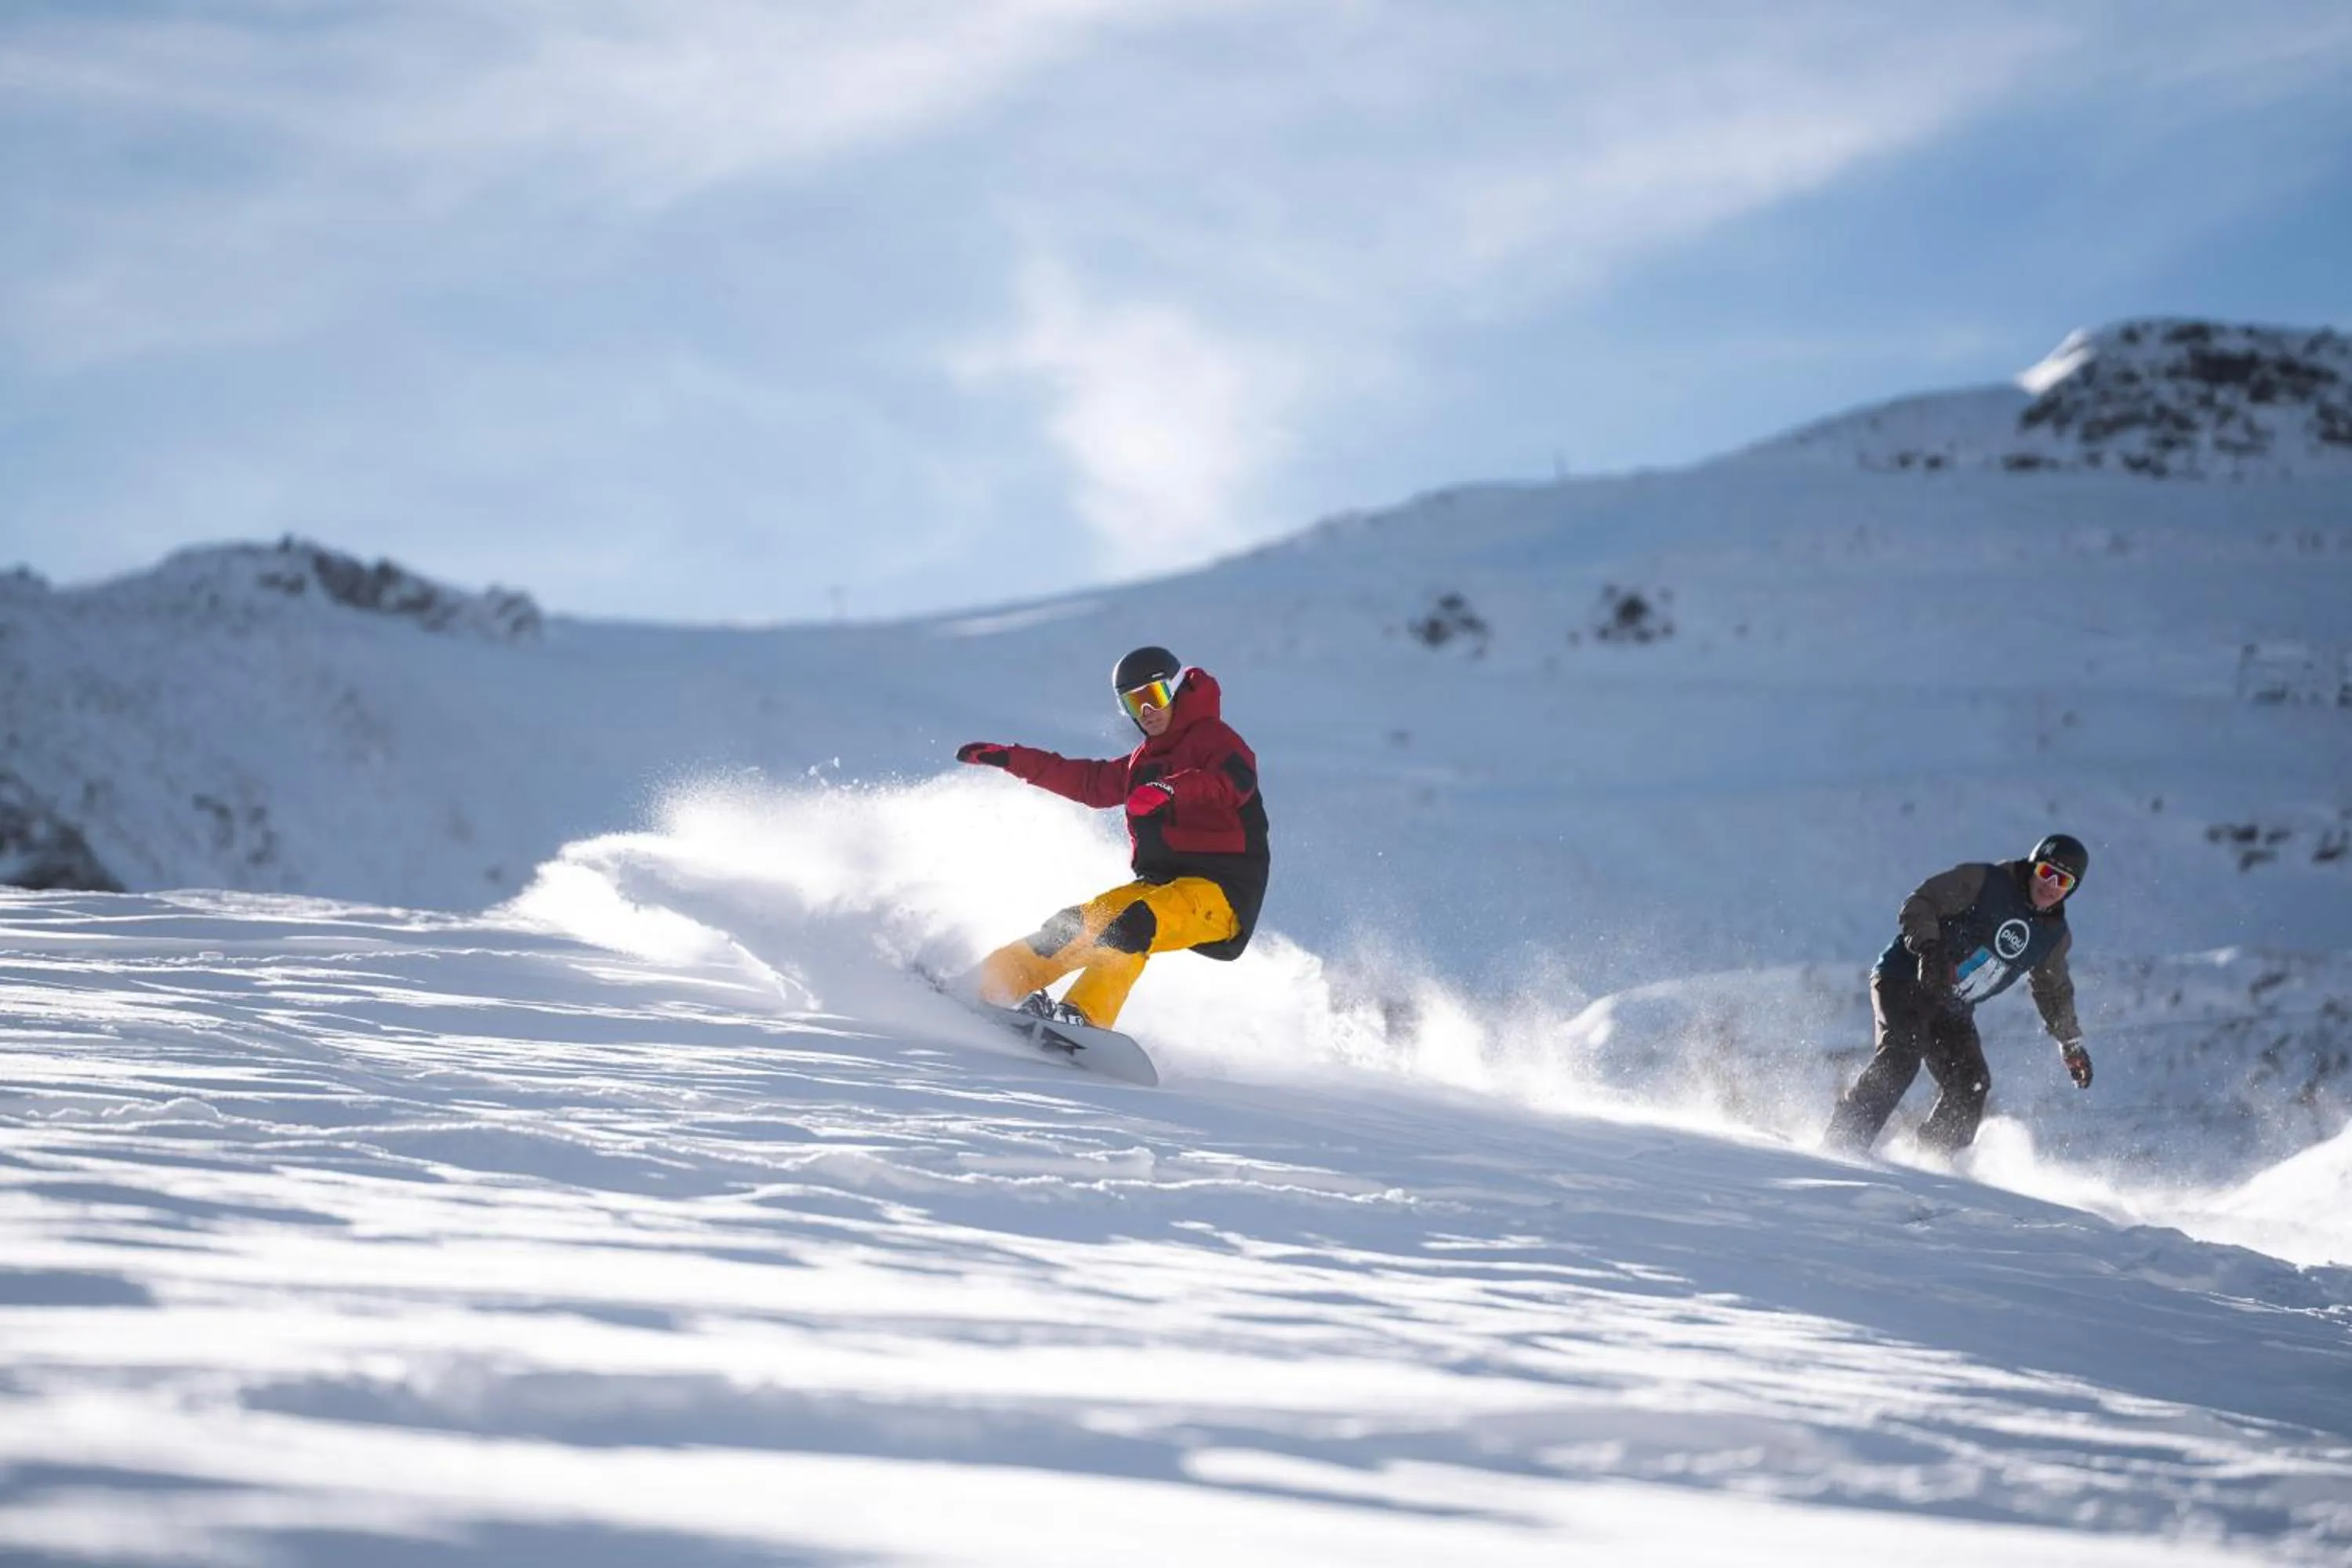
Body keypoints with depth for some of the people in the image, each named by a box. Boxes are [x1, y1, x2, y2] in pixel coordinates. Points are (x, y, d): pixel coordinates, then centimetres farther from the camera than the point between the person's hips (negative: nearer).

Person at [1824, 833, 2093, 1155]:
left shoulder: (2054, 935, 8)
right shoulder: (1982, 881, -10)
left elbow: (2054, 991, 25)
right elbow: (1918, 904, -11)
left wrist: (2071, 1044, 26)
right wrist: (1928, 948, -28)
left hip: (1952, 1008, 7)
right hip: (1905, 980, -7)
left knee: (1970, 1084, -10)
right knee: (1900, 1057, -27)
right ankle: (1843, 1143, -30)